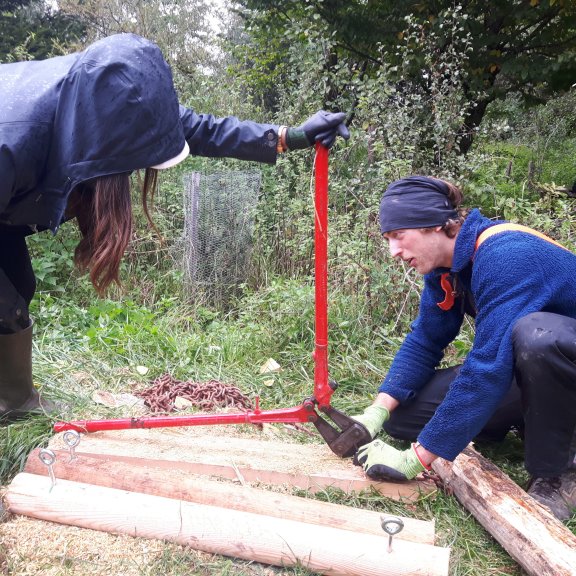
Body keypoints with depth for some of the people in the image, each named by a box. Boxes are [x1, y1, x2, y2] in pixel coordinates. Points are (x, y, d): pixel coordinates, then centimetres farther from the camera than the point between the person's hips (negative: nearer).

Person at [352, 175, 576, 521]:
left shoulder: (505, 256, -30)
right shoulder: (446, 262, -4)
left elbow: (488, 369, -35)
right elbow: (424, 343, -2)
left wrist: (415, 460, -30)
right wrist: (377, 413, -15)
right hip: (520, 366, 7)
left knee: (534, 333, -41)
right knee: (401, 412, -5)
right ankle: (532, 424, 10)